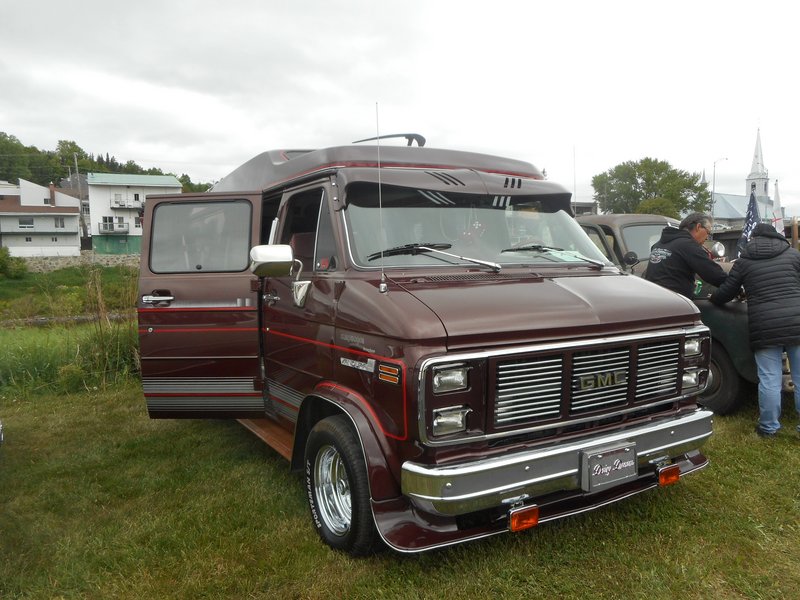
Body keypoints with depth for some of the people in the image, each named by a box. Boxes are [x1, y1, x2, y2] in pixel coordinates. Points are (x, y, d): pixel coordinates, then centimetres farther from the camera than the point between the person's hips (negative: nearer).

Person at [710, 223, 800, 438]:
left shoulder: (744, 260, 6)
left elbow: (726, 293, 10)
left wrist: (711, 299, 30)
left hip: (765, 326, -1)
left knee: (770, 380, 4)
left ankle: (769, 427, 13)